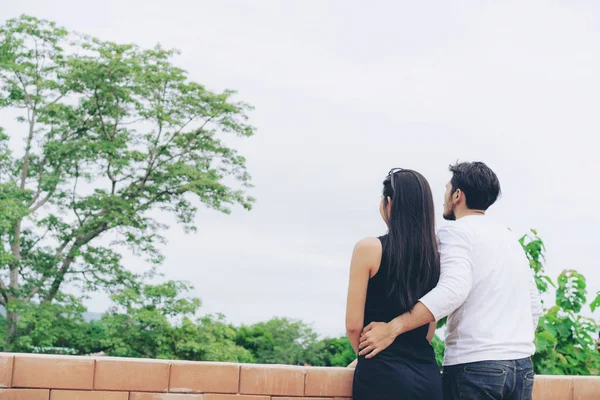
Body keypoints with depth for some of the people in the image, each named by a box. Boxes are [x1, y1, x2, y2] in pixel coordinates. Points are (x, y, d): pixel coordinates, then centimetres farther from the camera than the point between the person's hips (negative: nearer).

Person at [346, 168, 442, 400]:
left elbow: (354, 324, -6)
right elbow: (430, 328, 14)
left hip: (383, 374, -5)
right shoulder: (435, 254, 7)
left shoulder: (369, 248, -8)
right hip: (427, 374, 5)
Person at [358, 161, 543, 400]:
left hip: (474, 365, -7)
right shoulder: (510, 238, 17)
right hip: (522, 365, 7)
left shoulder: (456, 231, -5)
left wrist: (393, 327, -25)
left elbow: (453, 290, -23)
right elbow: (535, 307, 17)